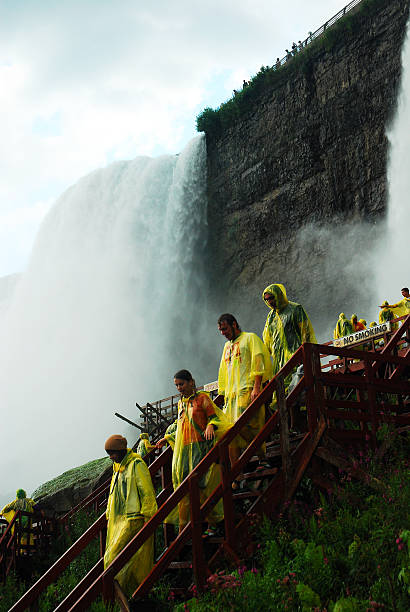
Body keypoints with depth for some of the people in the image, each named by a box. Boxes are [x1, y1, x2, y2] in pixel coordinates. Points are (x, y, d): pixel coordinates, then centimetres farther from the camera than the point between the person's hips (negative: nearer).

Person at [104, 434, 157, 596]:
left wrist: (148, 517, -15)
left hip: (133, 519, -9)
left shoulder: (136, 465, -9)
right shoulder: (117, 467, 18)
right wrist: (109, 517, 23)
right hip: (119, 519, 9)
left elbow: (147, 493, -12)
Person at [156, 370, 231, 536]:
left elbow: (215, 417, -3)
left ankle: (212, 525, 1)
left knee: (203, 486, -8)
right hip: (183, 450, 6)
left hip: (200, 447, -6)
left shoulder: (202, 397, 1)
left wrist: (210, 426, -22)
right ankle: (183, 530, 1)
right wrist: (167, 438, 27)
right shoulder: (180, 403, 20)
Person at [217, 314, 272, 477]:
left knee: (244, 426, -23)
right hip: (231, 395, 7)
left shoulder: (250, 338, 6)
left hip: (247, 390, -7)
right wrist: (223, 395, 21)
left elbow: (258, 362, -6)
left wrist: (256, 387, -17)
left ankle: (263, 459, -6)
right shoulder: (227, 346, 28)